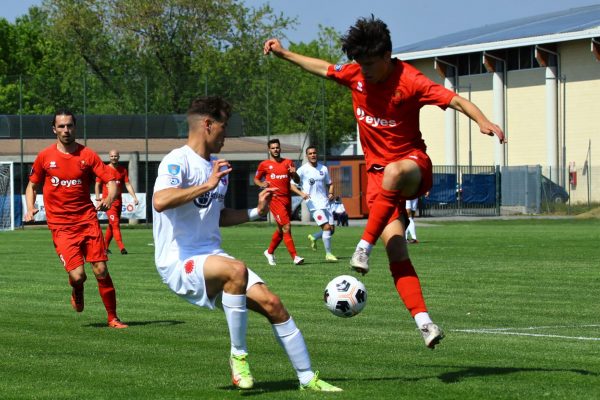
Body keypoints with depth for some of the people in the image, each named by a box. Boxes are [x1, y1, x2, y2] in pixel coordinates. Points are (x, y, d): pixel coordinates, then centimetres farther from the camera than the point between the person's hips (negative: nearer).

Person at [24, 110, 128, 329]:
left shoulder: (87, 155, 2)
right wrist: (30, 208, -2)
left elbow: (110, 179, -1)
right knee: (77, 275, -14)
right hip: (60, 226, -1)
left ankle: (112, 318, 9)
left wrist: (109, 199, -22)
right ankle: (77, 293, 24)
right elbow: (32, 185, 16)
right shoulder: (45, 157, 3)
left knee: (101, 271, -5)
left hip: (87, 220, 1)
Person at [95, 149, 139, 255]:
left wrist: (134, 197, -5)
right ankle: (121, 247, -22)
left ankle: (105, 247, 23)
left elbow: (127, 184, 7)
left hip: (118, 201, 5)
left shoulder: (123, 170, 10)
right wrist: (98, 196, -8)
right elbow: (97, 184, 3)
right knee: (115, 223, -15)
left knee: (112, 225, 11)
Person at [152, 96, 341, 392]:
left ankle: (307, 378, 5)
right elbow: (160, 202, -30)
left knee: (271, 303, -5)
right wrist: (207, 185, -27)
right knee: (236, 269, -35)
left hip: (211, 258, 8)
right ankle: (238, 356, -21)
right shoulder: (178, 161, -10)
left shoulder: (216, 168, 17)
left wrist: (257, 211, 21)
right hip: (178, 263, -8)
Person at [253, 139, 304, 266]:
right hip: (274, 198, -5)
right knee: (286, 227, -15)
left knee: (281, 229, 13)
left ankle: (270, 252, 32)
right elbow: (256, 179, 16)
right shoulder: (264, 164, 5)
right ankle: (294, 256, -17)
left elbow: (297, 180, 13)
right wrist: (261, 184, -6)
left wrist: (294, 173, -10)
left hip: (287, 198, 5)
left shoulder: (288, 163, 13)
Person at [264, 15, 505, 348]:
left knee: (394, 172, -44)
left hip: (413, 164, -4)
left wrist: (482, 121, -42)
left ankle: (365, 246, -34)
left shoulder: (409, 81, -16)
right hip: (377, 174, 4)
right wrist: (283, 53, 27)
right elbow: (323, 68, 22)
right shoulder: (355, 74, 1)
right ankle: (423, 321, -19)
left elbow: (456, 100, -24)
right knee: (396, 250, -15)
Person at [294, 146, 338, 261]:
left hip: (325, 203, 6)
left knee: (331, 229, 3)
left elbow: (329, 184, 23)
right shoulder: (303, 170, -3)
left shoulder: (323, 169, 11)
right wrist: (301, 193, -20)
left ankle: (313, 237, 30)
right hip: (313, 203, -6)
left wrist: (331, 193, 2)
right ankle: (328, 254, -7)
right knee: (326, 227, -16)